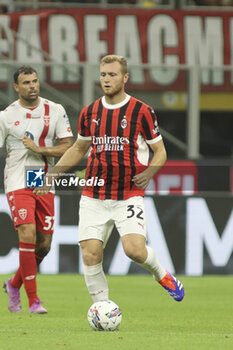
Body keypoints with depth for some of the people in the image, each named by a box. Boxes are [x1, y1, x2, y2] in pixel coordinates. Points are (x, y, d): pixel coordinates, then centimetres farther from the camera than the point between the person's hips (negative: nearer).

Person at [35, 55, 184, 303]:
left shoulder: (141, 111, -3)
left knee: (134, 250, -19)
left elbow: (160, 151, 3)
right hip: (93, 197, 4)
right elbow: (79, 148, 23)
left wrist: (148, 173, -17)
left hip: (129, 196, -3)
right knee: (90, 254, -7)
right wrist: (52, 175, 16)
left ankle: (162, 275, 14)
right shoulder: (90, 112, 9)